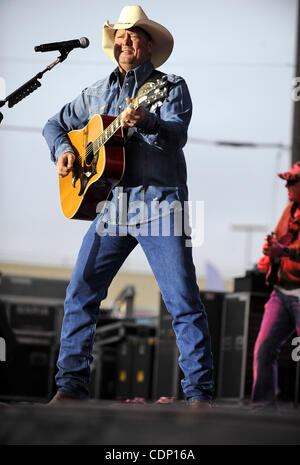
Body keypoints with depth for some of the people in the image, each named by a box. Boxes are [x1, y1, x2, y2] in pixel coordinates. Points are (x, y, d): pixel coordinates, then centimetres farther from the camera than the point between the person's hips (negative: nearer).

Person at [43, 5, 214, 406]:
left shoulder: (171, 86, 4)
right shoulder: (97, 92, 18)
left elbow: (178, 133, -13)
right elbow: (56, 124, 28)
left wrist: (146, 121, -33)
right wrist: (62, 150, 7)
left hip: (160, 204, -4)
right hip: (110, 204, 5)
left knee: (183, 300, -9)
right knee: (80, 293, -3)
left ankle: (200, 394, -4)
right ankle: (71, 385, 5)